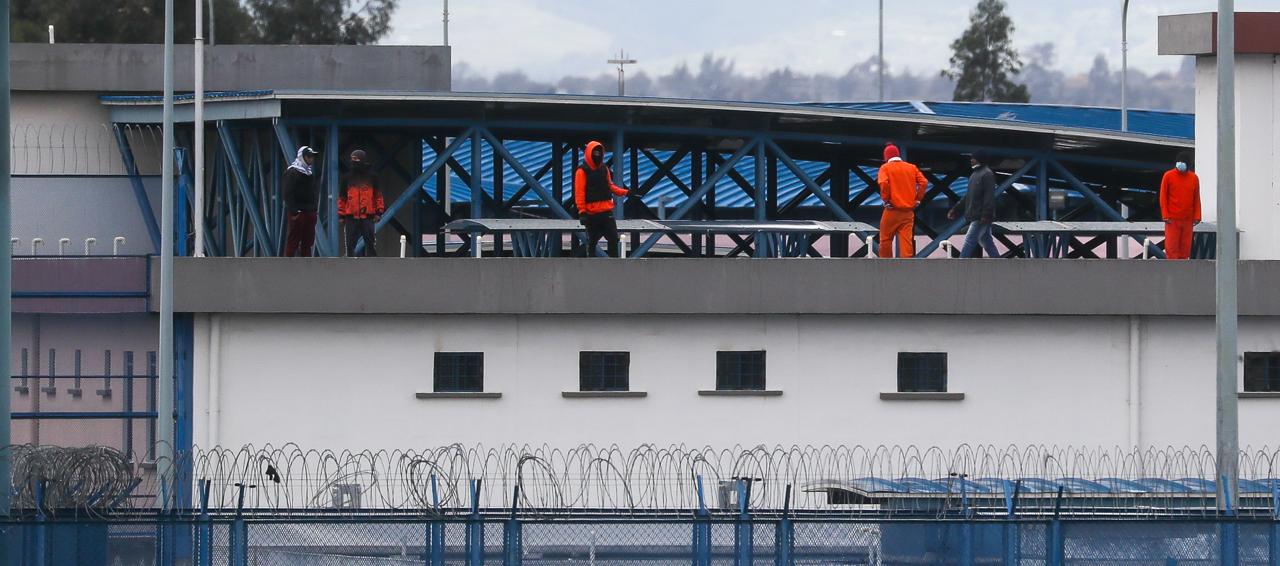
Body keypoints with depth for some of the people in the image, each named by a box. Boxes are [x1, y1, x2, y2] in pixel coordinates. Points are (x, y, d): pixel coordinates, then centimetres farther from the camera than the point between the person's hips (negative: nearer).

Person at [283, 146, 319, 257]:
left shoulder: (309, 172, 18)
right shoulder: (292, 172, -9)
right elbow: (287, 193, -16)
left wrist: (314, 209, 14)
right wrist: (294, 211, -20)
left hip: (310, 213, 8)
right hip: (298, 213, -8)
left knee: (308, 241, 9)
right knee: (293, 240, -7)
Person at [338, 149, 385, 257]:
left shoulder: (371, 177, 5)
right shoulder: (348, 178, 9)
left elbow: (378, 195, 7)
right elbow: (342, 198, 11)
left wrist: (379, 212, 1)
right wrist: (341, 215, 6)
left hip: (368, 216, -2)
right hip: (351, 217, 2)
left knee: (370, 244, 0)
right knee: (350, 244, 2)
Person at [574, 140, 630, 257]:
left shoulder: (604, 169, 13)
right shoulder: (582, 171, -6)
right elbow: (579, 193, -10)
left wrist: (624, 192, 10)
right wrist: (582, 211, -17)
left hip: (606, 211, 5)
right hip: (591, 214, -5)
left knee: (613, 238, -1)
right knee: (592, 241, 3)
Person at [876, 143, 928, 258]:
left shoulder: (885, 168, 0)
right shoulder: (912, 167, 11)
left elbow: (883, 183, -18)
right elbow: (924, 182, 1)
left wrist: (885, 200, -8)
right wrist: (918, 199, 6)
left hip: (892, 210, -3)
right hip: (908, 211, 3)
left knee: (885, 240, 9)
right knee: (907, 240, -1)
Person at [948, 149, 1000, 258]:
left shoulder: (987, 174, -11)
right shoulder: (975, 174, 20)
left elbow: (989, 196, -19)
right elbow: (968, 196, 26)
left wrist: (986, 215, -26)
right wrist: (955, 209, 24)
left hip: (981, 217, -10)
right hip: (975, 216, 10)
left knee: (969, 241, -12)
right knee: (986, 242, 11)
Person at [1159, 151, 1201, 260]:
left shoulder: (1194, 178, 8)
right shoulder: (1168, 176, 0)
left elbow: (1196, 198, 11)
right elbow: (1163, 196, 0)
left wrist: (1197, 216, 3)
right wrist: (1165, 215, -7)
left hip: (1188, 219, 3)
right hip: (1172, 219, -3)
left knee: (1185, 247, 3)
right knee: (1171, 247, -7)